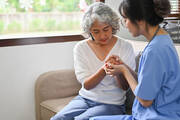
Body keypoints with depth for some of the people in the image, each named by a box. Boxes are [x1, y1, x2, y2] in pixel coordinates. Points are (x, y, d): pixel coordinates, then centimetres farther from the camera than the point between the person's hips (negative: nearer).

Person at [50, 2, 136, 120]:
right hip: (84, 98, 3)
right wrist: (103, 70, -27)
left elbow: (125, 87, -6)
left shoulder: (125, 47, -6)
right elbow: (86, 85, -7)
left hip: (112, 104, -2)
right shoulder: (81, 47, 0)